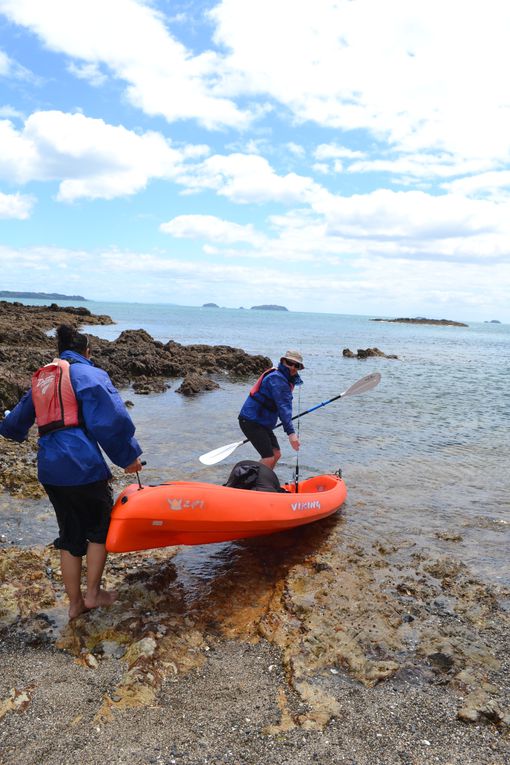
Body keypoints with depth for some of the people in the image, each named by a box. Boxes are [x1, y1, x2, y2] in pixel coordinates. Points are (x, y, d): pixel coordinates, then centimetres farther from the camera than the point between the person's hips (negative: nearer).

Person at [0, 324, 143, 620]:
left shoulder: (41, 380, 18)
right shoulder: (88, 373, -5)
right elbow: (110, 420, -17)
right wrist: (128, 456, -8)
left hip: (50, 469, 7)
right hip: (82, 465, -7)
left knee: (70, 536, 18)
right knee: (99, 527, 15)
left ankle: (75, 603, 29)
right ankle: (93, 594, 21)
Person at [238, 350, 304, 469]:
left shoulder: (285, 379, 14)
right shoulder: (277, 378, -19)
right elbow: (283, 407, -28)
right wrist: (291, 432, -34)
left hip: (262, 422, 11)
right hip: (251, 422, -11)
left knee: (276, 454, 14)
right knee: (268, 458, -15)